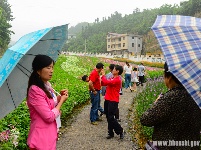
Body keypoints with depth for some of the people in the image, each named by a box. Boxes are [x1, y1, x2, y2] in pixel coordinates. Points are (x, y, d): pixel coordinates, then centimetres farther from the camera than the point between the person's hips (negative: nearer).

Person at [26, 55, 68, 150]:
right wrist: (61, 101, -11)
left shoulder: (47, 85, 4)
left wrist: (59, 97, 1)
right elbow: (49, 117, -23)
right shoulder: (35, 90, -23)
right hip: (41, 138, -8)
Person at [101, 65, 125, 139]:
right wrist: (102, 76, 2)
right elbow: (103, 83, 13)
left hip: (113, 101, -9)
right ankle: (111, 133, 22)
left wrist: (103, 75, -13)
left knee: (111, 118, -6)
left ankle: (120, 131, 10)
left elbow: (106, 82, -27)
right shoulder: (113, 78, 13)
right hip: (108, 100, 9)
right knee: (108, 117, 12)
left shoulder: (117, 80, -16)